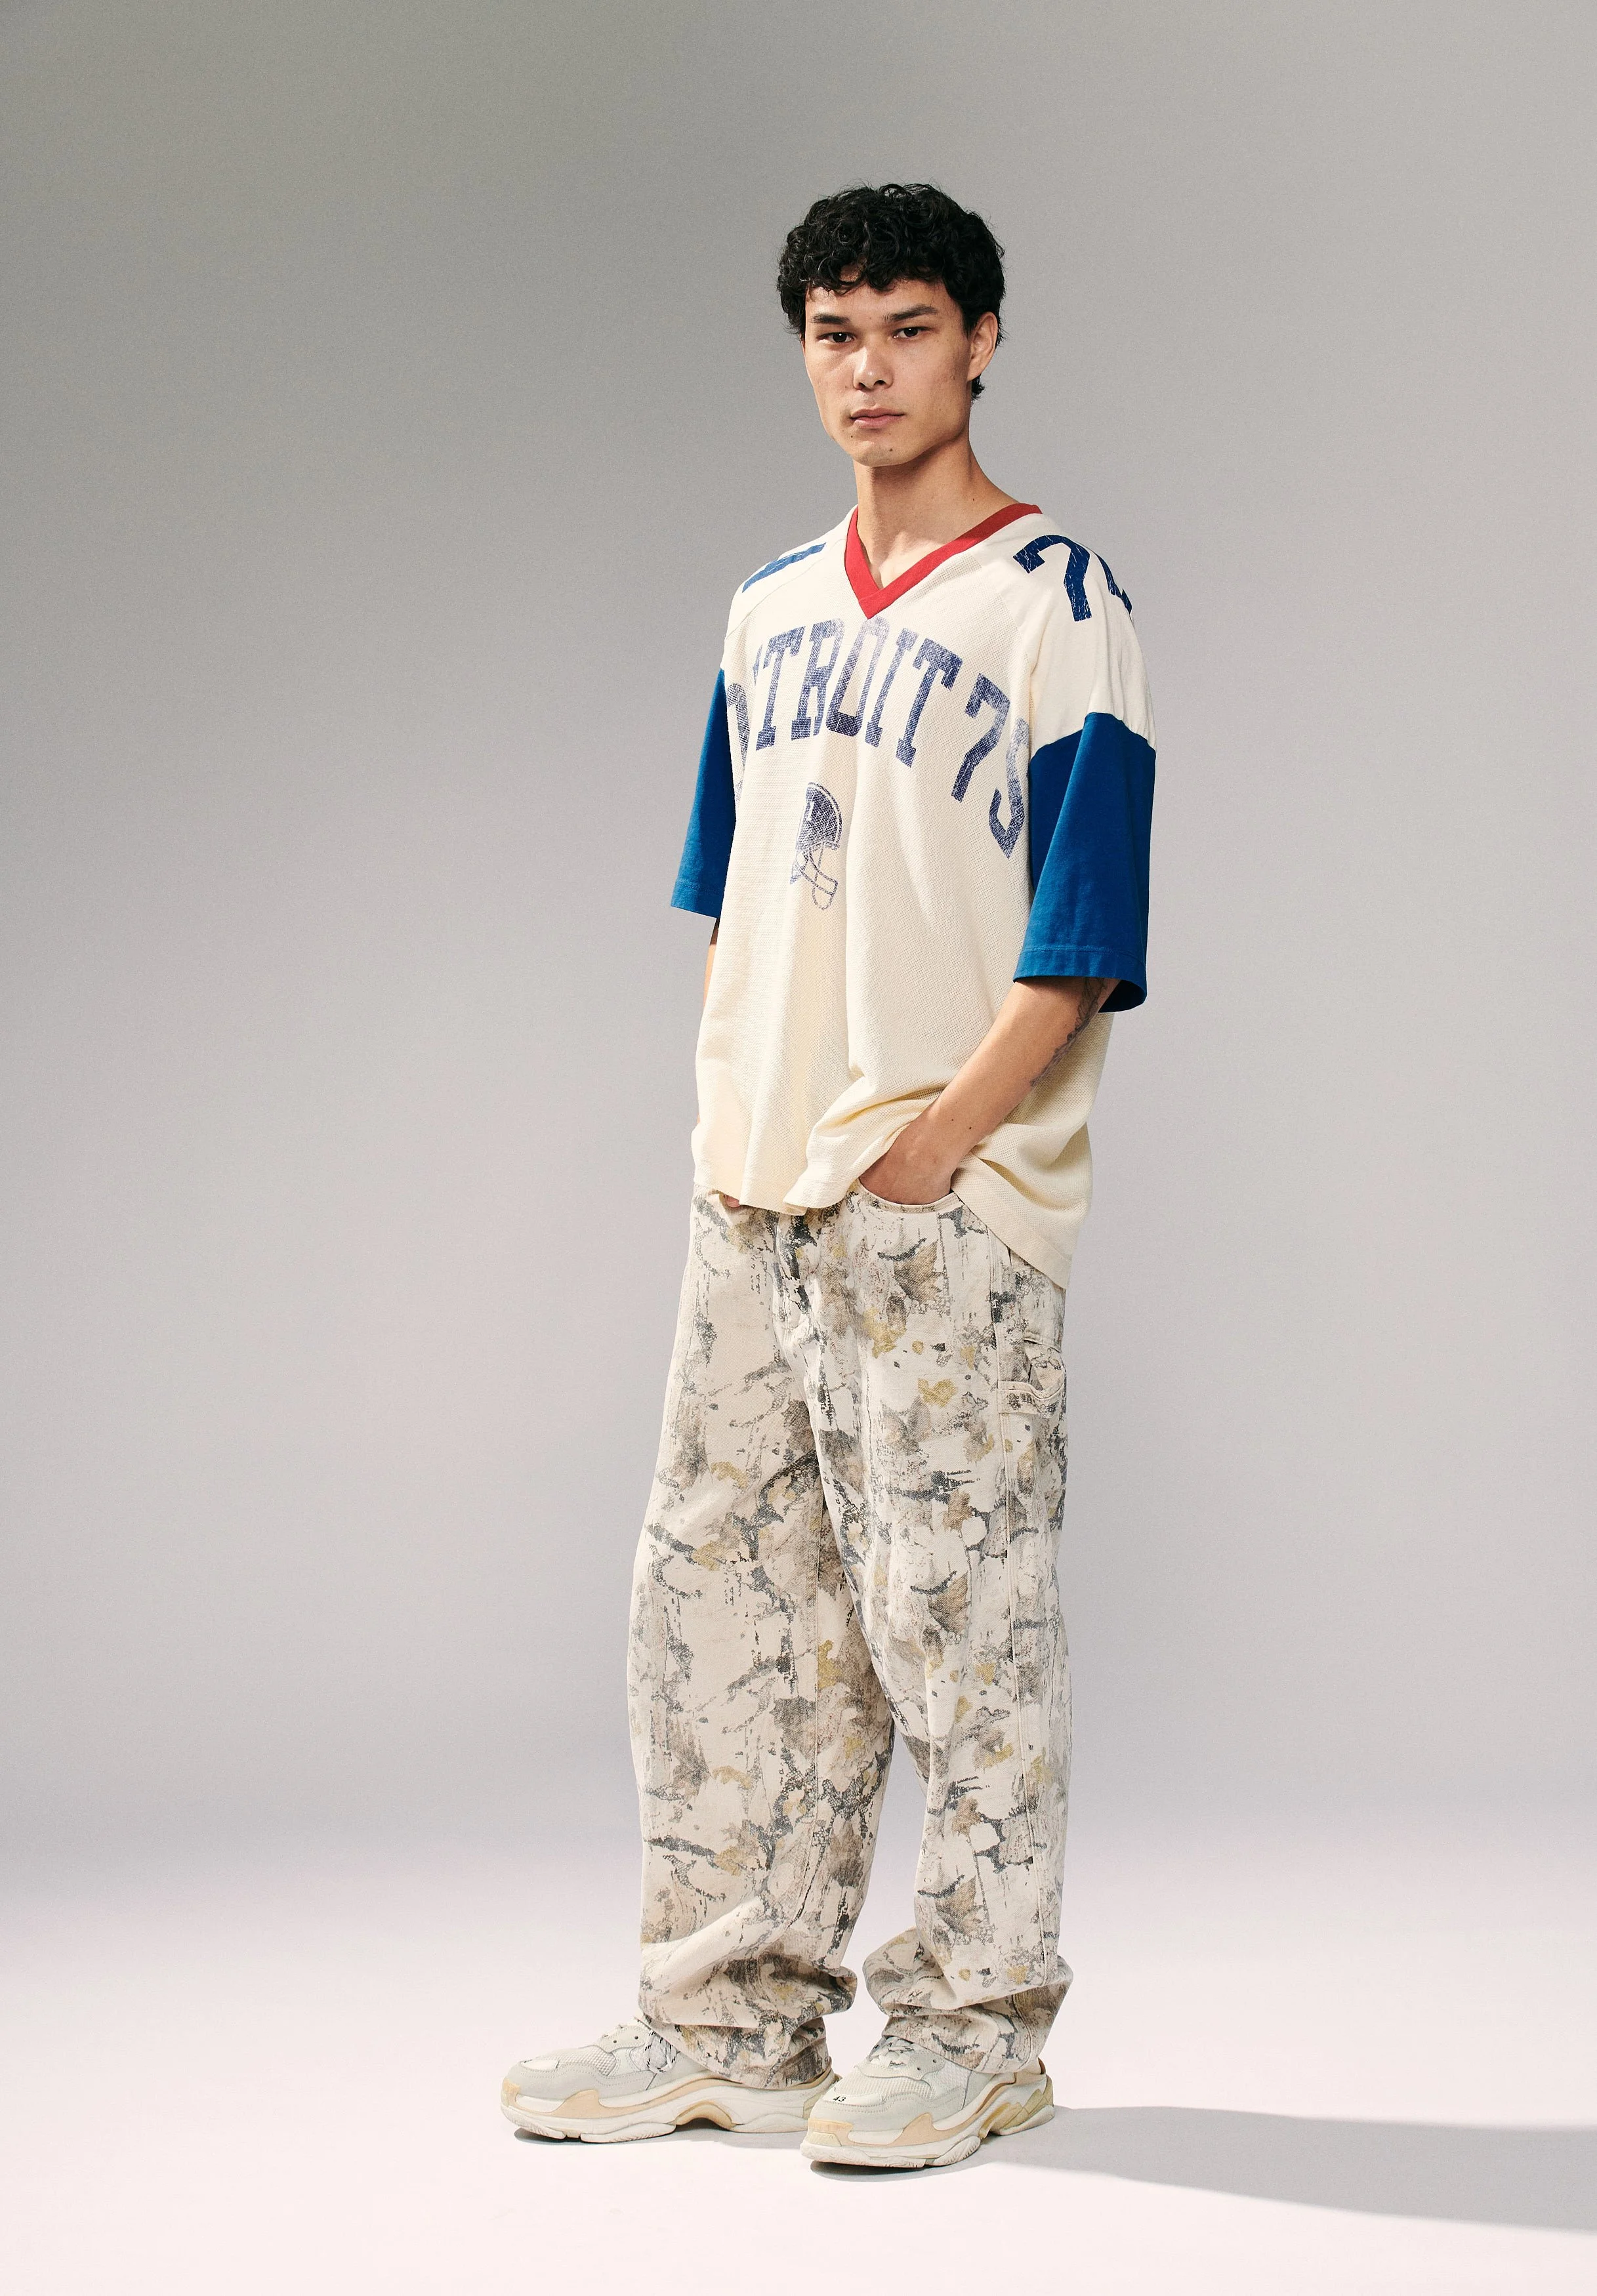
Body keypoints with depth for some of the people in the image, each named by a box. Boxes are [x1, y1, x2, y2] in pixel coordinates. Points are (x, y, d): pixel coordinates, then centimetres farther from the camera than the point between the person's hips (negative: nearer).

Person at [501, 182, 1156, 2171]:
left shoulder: (1059, 603, -4)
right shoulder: (772, 610, 16)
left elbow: (1079, 944, -9)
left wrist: (943, 1134, -14)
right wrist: (725, 1108, 10)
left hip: (952, 1199, -7)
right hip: (755, 1190, 7)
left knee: (954, 1604, -3)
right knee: (720, 1594, 9)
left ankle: (972, 2023, 9)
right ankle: (736, 2011, 19)